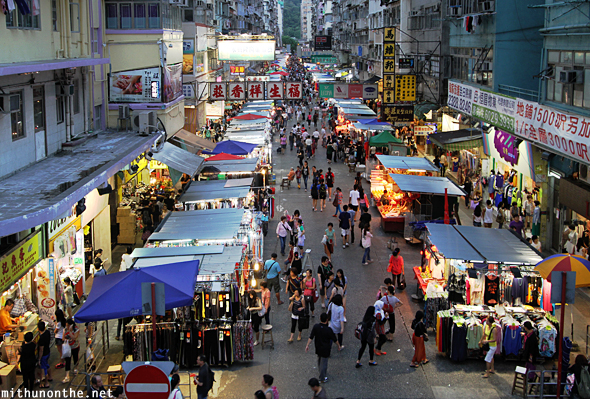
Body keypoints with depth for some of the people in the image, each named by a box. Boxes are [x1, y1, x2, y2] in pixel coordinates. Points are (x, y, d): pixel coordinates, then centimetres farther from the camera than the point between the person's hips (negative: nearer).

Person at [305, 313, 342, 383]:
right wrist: (338, 345, 5)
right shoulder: (328, 329, -25)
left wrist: (307, 345, -2)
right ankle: (322, 378, 21)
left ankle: (321, 373, 48)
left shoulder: (315, 327, -16)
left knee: (319, 360, 26)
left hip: (318, 348, 5)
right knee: (323, 362, 9)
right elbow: (334, 339, -12)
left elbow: (311, 337, -11)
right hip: (325, 349, -5)